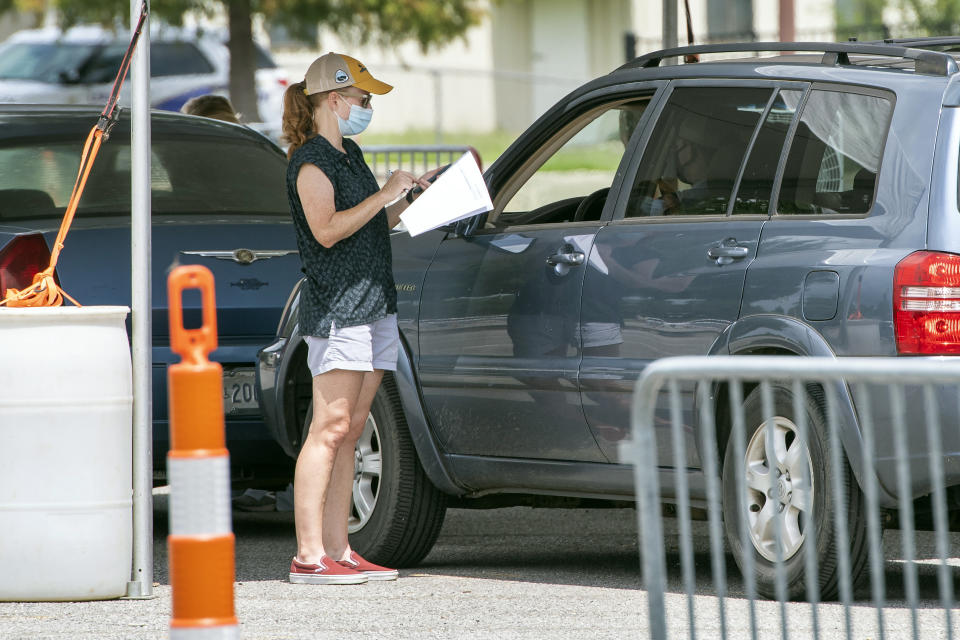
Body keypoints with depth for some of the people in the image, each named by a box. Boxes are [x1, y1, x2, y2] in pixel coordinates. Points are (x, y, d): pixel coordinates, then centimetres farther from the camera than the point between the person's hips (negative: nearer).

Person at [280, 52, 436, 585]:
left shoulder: (349, 155, 22)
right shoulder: (311, 161, -8)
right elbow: (327, 230, -20)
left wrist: (412, 193, 16)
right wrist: (384, 195, -16)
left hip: (374, 305, 9)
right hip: (336, 306, -9)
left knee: (350, 431, 7)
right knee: (331, 428, -12)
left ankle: (338, 550, 7)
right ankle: (309, 556, -14)